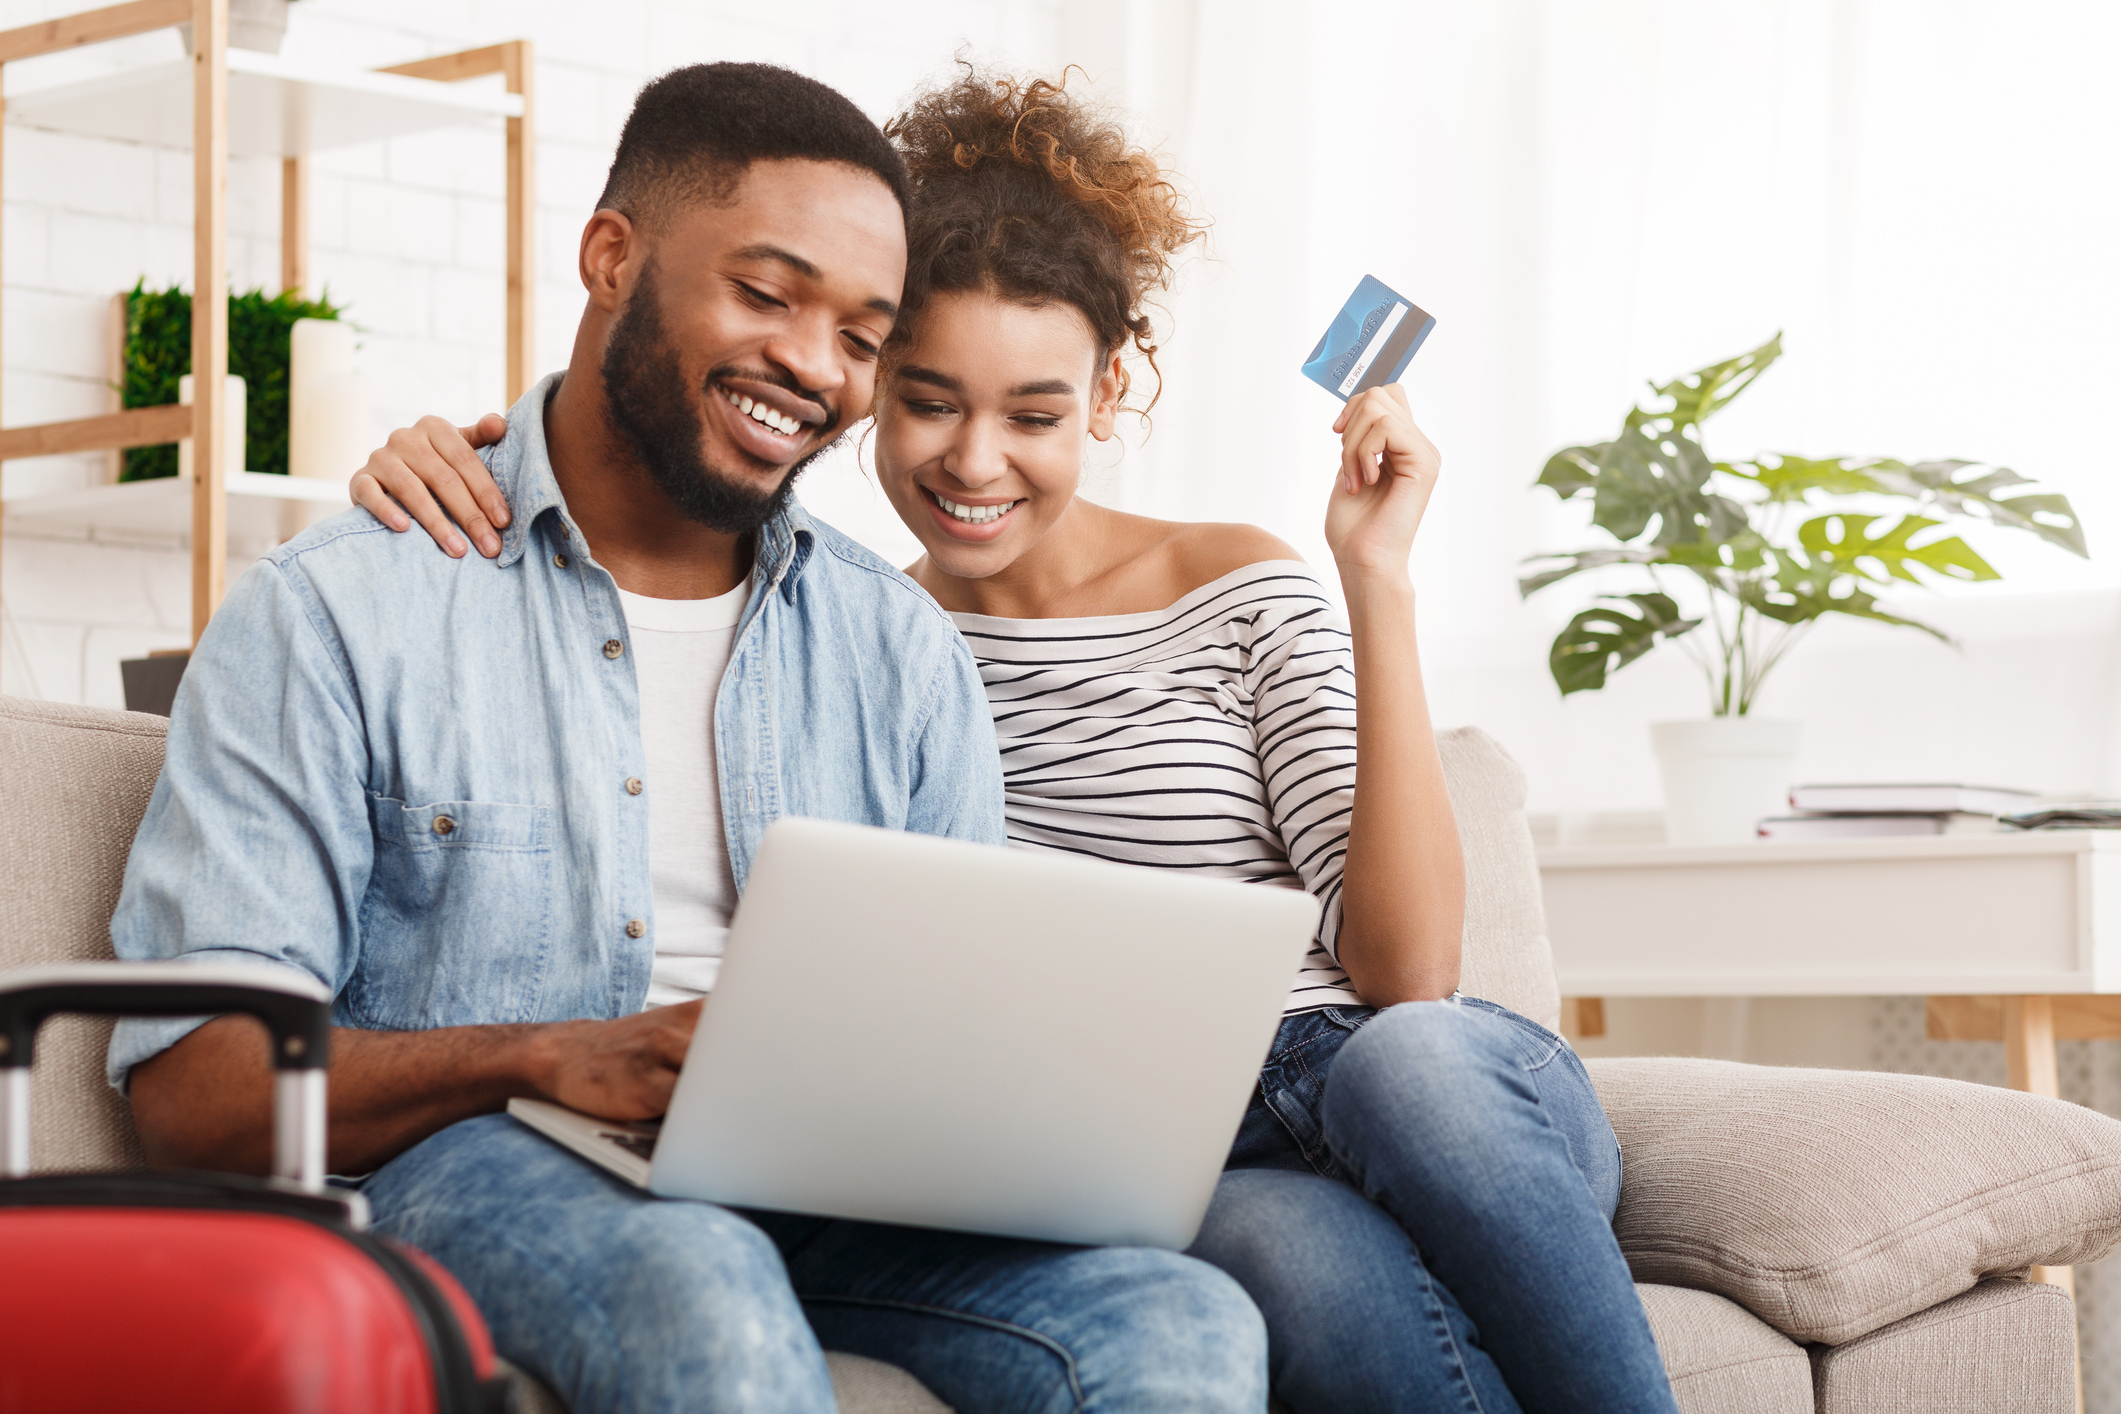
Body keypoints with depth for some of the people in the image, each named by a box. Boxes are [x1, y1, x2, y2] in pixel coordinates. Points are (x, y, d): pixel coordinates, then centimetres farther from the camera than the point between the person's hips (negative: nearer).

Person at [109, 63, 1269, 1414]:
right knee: (704, 1297, -41)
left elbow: (981, 1029, 16)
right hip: (473, 1160, -4)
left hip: (830, 1192, 4)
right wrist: (549, 1057, -21)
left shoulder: (901, 646, 18)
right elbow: (192, 1083, -5)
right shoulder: (337, 613, 3)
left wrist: (965, 1081, -11)